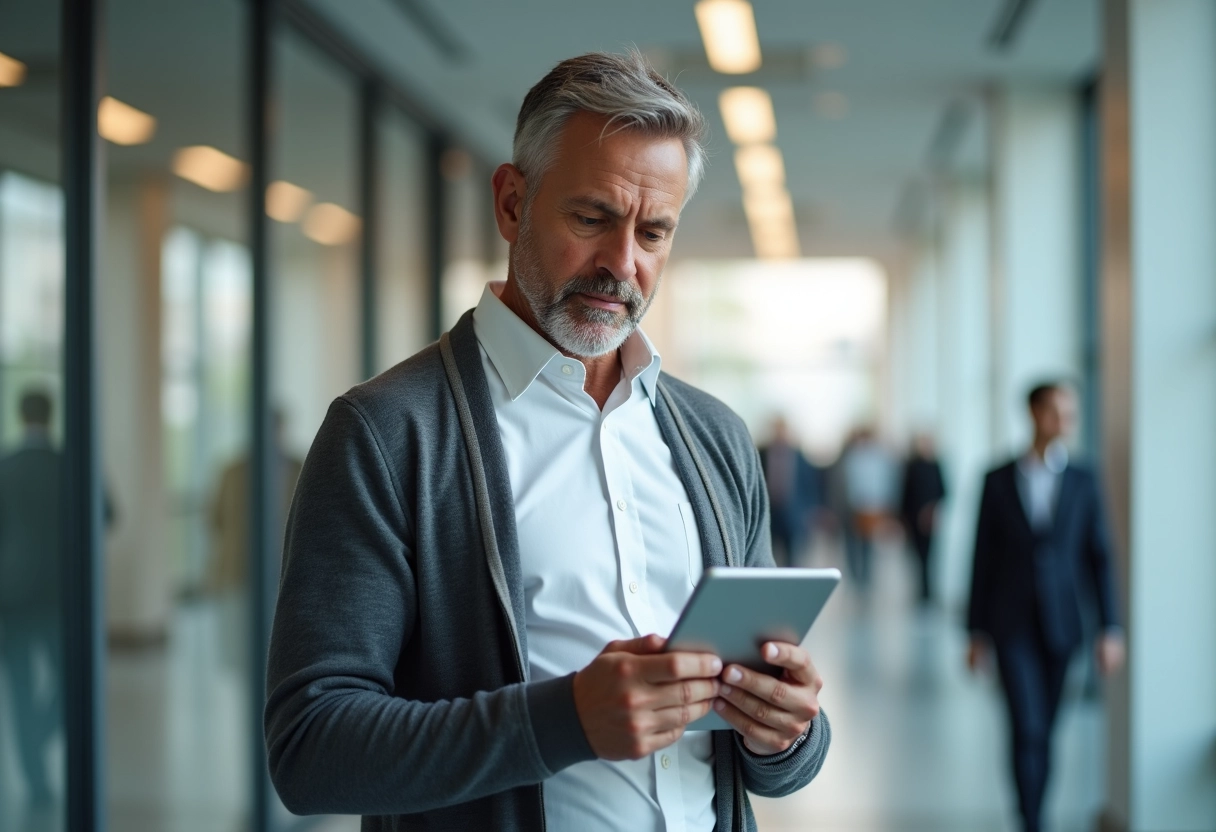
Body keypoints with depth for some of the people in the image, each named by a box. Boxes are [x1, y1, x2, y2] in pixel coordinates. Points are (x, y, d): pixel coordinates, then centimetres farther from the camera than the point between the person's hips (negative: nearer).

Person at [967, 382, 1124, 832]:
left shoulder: (1083, 481, 3)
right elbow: (983, 557, 3)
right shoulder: (998, 480, 1)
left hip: (1061, 625, 2)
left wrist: (1110, 628, -3)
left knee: (1045, 731, 9)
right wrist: (977, 630, 3)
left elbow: (1100, 556, 3)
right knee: (1027, 730, -11)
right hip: (1012, 626, -1)